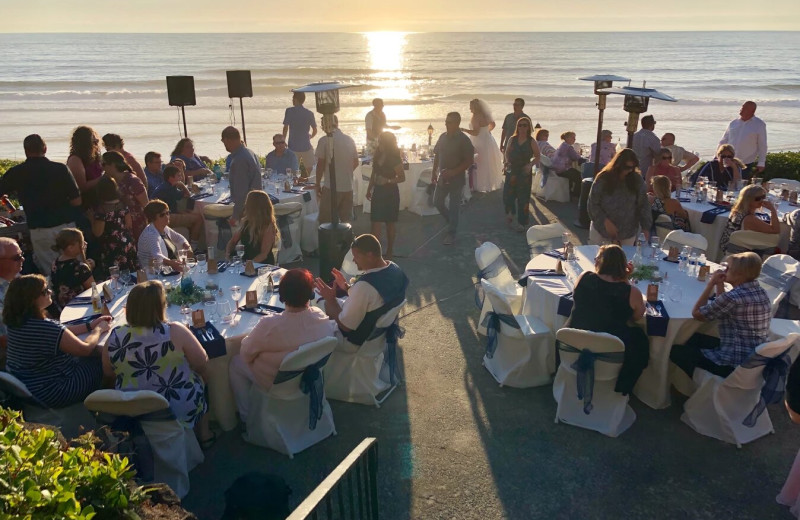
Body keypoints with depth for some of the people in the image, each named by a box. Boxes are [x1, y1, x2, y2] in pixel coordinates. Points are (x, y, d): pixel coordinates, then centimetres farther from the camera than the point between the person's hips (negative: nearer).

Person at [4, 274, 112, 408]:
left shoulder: (16, 321, -5)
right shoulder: (46, 328, -33)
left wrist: (90, 325, 8)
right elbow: (85, 349, -20)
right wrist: (99, 329, -3)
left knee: (97, 352, 16)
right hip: (53, 394, -9)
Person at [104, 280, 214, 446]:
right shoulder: (175, 331, -23)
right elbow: (202, 364, -11)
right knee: (201, 375, 26)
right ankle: (204, 434, 35)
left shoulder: (115, 337, -13)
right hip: (182, 409, -3)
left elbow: (109, 370, 5)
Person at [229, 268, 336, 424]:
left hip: (277, 384, -5)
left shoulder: (269, 325, -35)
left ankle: (246, 417, 28)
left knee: (235, 363, 20)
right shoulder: (324, 319, -24)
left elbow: (246, 354, -18)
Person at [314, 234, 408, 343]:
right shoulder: (394, 269, -11)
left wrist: (330, 299, -16)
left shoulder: (365, 285, -37)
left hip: (358, 339, -8)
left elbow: (346, 326, -27)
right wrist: (346, 286, 2)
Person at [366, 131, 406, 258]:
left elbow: (402, 177, -11)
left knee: (390, 222, 7)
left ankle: (390, 250, 20)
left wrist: (388, 181, -24)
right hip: (378, 191, 5)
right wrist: (369, 189, 14)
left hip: (390, 192, -5)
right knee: (375, 222, -2)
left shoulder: (394, 158, -13)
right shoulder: (377, 155, 4)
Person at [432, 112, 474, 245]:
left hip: (456, 179, -6)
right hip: (442, 178, 6)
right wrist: (434, 172, 10)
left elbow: (470, 160, -15)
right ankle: (452, 223, 36)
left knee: (454, 207, 2)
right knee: (437, 202, 14)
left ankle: (451, 233, 14)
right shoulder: (443, 137, 5)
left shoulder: (463, 140, -13)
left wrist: (453, 172, -22)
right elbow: (437, 155, 14)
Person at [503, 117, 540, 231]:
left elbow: (537, 157, 1)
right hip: (511, 171, 2)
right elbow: (507, 153, 12)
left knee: (523, 197, 3)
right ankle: (510, 213, 33)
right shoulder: (512, 139, 2)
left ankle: (522, 223, 15)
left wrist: (530, 165, -15)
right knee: (507, 194, 1)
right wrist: (507, 161, -7)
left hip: (525, 172, -2)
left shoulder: (531, 142, -5)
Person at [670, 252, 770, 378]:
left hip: (735, 365, -9)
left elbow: (696, 313, -12)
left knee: (675, 351, 4)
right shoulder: (760, 292, 4)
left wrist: (711, 284, -7)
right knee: (695, 339, 25)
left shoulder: (733, 297, -24)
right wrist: (720, 284, 6)